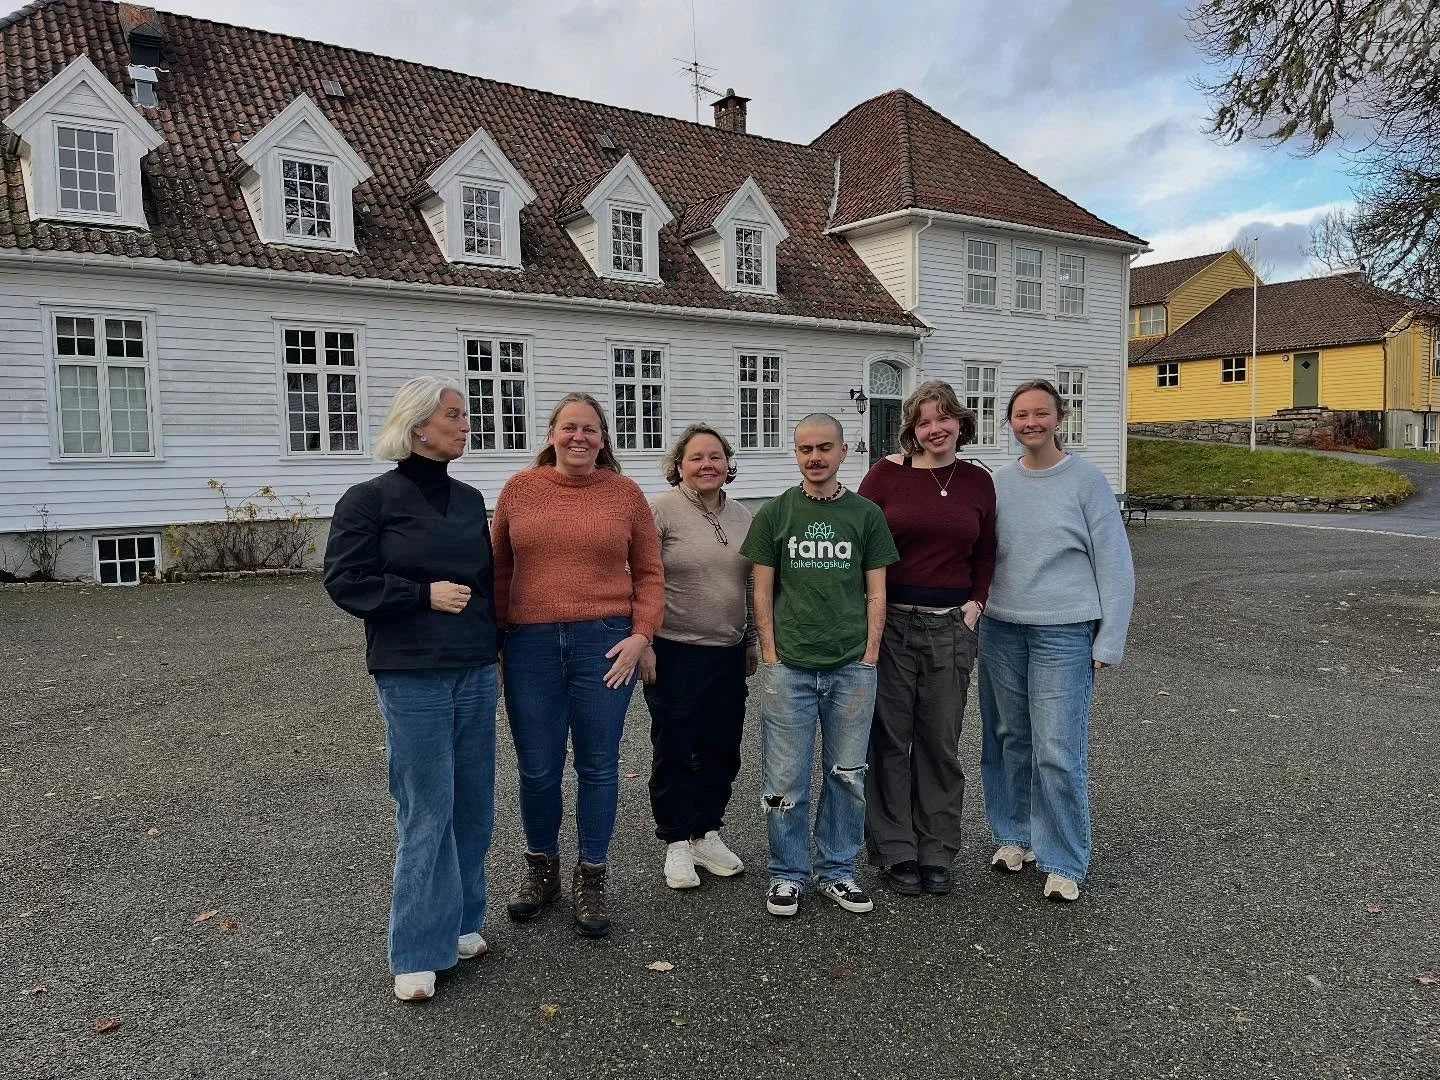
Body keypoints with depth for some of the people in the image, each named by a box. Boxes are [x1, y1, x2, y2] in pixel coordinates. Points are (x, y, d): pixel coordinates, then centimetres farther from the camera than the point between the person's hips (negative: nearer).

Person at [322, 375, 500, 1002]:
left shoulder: (469, 499, 11)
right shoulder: (371, 499, -5)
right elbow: (344, 581, -8)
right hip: (412, 675, -5)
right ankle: (418, 952, 12)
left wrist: (491, 637, 10)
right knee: (426, 810, -2)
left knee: (473, 804, 10)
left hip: (475, 671, 6)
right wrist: (424, 594, -16)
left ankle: (460, 921, 28)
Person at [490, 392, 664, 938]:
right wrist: (498, 637, 5)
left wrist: (640, 635, -5)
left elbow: (648, 573, 5)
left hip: (605, 644, 0)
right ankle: (541, 868, 33)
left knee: (598, 767, 8)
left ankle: (590, 880, 26)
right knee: (537, 769, 9)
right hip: (530, 645, 1)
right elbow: (499, 569, 9)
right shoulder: (519, 488, 4)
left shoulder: (626, 493, 3)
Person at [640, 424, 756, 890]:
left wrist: (751, 641, 17)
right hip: (674, 653, -5)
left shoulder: (742, 517, 9)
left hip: (729, 654, 5)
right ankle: (676, 842, 20)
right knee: (674, 750, 5)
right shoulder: (660, 510, -8)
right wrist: (643, 643, -14)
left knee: (722, 748, 13)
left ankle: (706, 833, 29)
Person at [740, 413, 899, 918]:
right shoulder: (775, 513, 3)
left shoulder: (866, 514, 5)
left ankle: (837, 871, 26)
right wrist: (771, 656, -3)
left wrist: (870, 656, -1)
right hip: (789, 667, -1)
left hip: (852, 668, 1)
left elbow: (876, 593, 7)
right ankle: (788, 874, 21)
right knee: (785, 779, 4)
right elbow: (762, 592, 4)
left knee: (847, 776, 10)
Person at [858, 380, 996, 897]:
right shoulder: (887, 473, -3)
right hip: (890, 623, -2)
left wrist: (975, 604, 2)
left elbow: (986, 554, 14)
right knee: (889, 740, 4)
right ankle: (895, 853, 18)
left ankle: (936, 853, 23)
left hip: (951, 626, 3)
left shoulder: (977, 481, 7)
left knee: (941, 742, 10)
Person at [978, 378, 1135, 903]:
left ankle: (1064, 863, 10)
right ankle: (1015, 834, 30)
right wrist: (974, 612, 7)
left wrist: (1108, 643, -6)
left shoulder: (1085, 479, -4)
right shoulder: (998, 483, 7)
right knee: (1009, 739, 12)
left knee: (1059, 752, -6)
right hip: (1000, 628, 4)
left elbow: (1115, 564, -3)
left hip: (1063, 632, -4)